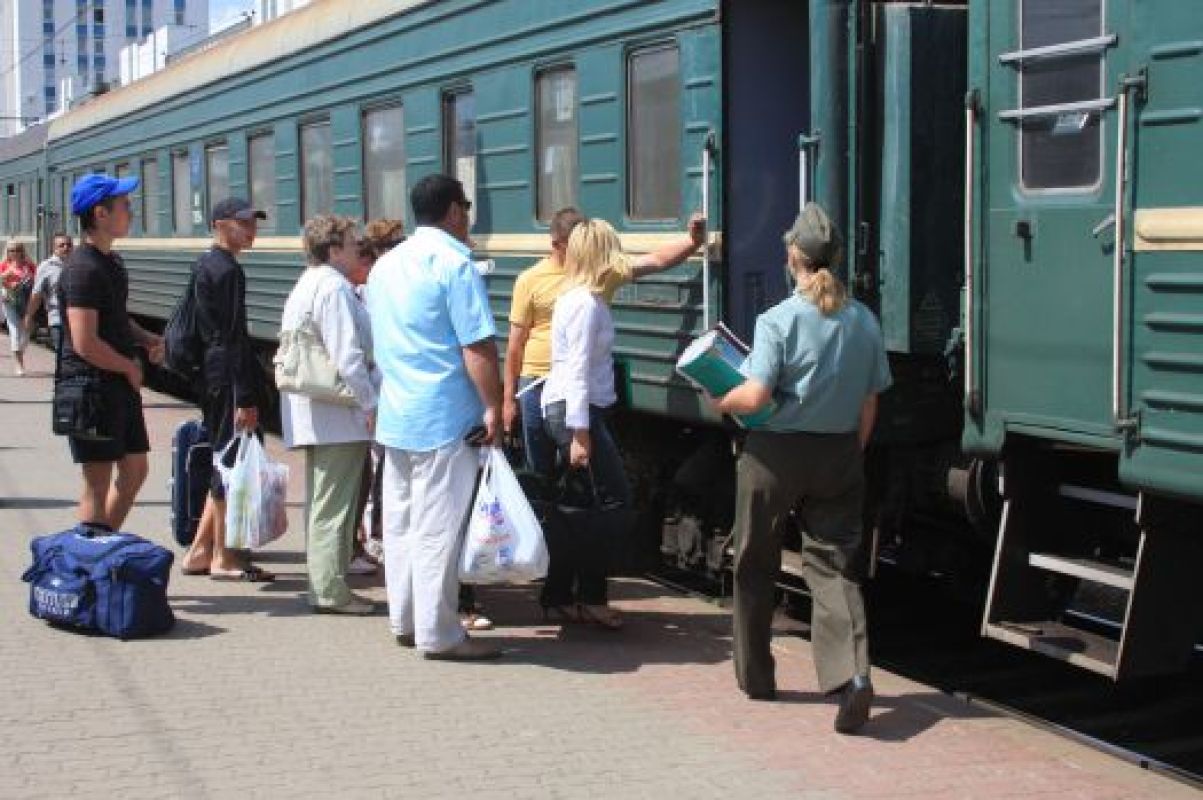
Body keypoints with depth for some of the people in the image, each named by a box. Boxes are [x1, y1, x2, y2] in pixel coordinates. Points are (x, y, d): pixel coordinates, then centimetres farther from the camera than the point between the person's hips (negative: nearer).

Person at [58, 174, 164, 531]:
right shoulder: (84, 269, -19)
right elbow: (85, 343, -25)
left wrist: (149, 340, 7)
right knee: (99, 483, -2)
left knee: (135, 470, 15)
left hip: (121, 384, 10)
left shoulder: (112, 261, 13)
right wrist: (130, 367, -11)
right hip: (92, 384, -10)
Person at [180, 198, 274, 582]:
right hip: (228, 379, -10)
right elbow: (234, 337, -19)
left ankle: (200, 551, 20)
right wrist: (246, 397, -20)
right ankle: (223, 557, 4)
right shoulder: (227, 270, -14)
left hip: (209, 375, 10)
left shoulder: (204, 265, 16)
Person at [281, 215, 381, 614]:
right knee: (335, 505, -6)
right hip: (340, 416, -10)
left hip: (313, 413, 10)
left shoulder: (306, 285, 17)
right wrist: (369, 403, -16)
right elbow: (347, 356, -22)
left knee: (322, 502, 15)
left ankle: (323, 585, 22)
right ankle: (331, 591, -3)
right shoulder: (334, 288, -16)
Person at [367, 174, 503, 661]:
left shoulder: (385, 266, 13)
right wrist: (493, 407, -14)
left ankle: (405, 621, 21)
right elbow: (477, 347, -18)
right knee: (437, 528, -4)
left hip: (395, 416, 8)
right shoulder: (454, 264, -12)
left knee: (400, 522, 13)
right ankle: (438, 634, 0)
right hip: (444, 419, -8)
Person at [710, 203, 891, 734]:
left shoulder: (779, 320, -13)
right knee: (834, 565, 3)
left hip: (777, 453, -3)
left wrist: (721, 403, 1)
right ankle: (852, 674, -18)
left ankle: (755, 676, 26)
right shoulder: (864, 322, 2)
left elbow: (755, 396, -20)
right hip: (840, 454, 3)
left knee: (755, 565, 14)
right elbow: (870, 403, 7)